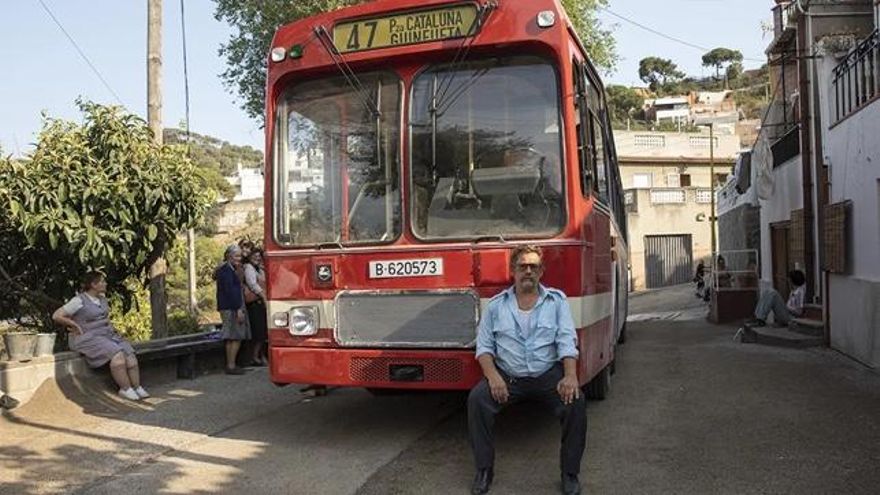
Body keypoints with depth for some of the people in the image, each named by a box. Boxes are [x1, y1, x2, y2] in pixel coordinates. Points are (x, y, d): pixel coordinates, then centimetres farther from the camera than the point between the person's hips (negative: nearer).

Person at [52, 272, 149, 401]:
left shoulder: (102, 299, 15)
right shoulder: (79, 301, -8)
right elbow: (56, 316, -10)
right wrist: (75, 325, -7)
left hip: (107, 334, 8)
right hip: (88, 338, -8)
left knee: (129, 353, -16)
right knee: (117, 354, -29)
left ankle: (137, 388, -16)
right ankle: (125, 389, -20)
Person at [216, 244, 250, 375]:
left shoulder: (230, 269, 19)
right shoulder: (227, 270, -13)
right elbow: (230, 291, -19)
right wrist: (238, 309, -21)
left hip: (232, 308, 10)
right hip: (231, 308, -10)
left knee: (231, 338, 11)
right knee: (237, 337, -9)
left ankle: (230, 365, 14)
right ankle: (231, 366, -7)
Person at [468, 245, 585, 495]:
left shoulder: (557, 300, 7)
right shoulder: (496, 305, 8)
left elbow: (567, 342, -2)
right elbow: (484, 346, 3)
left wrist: (570, 375, -19)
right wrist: (493, 376, -15)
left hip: (548, 375, 0)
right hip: (508, 376, 1)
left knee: (576, 401, -26)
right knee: (476, 399, -24)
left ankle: (570, 472, -7)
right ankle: (484, 470, -7)